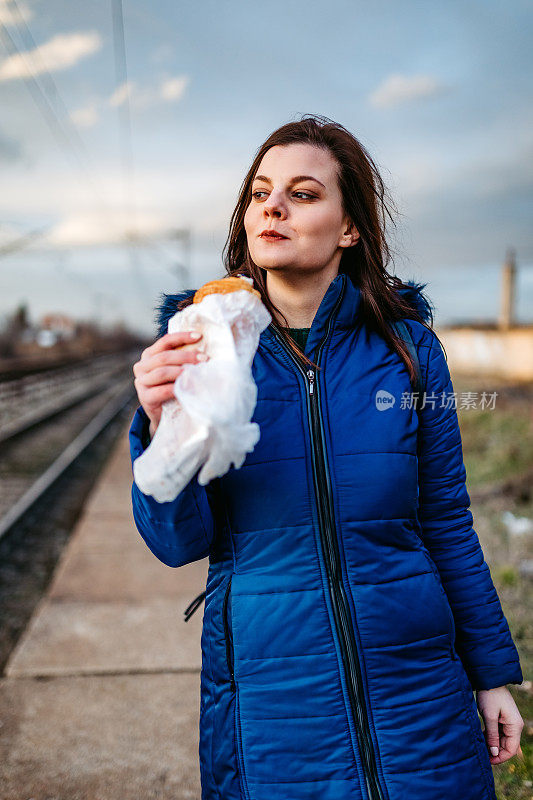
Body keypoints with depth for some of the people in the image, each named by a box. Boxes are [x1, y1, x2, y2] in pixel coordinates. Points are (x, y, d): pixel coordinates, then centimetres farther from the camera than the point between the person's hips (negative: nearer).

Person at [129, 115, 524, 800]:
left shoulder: (405, 341, -4)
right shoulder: (198, 347, -6)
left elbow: (446, 520, 4)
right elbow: (180, 541, -8)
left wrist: (493, 673, 8)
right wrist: (163, 427, -27)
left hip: (414, 689, 1)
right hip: (266, 703, 0)